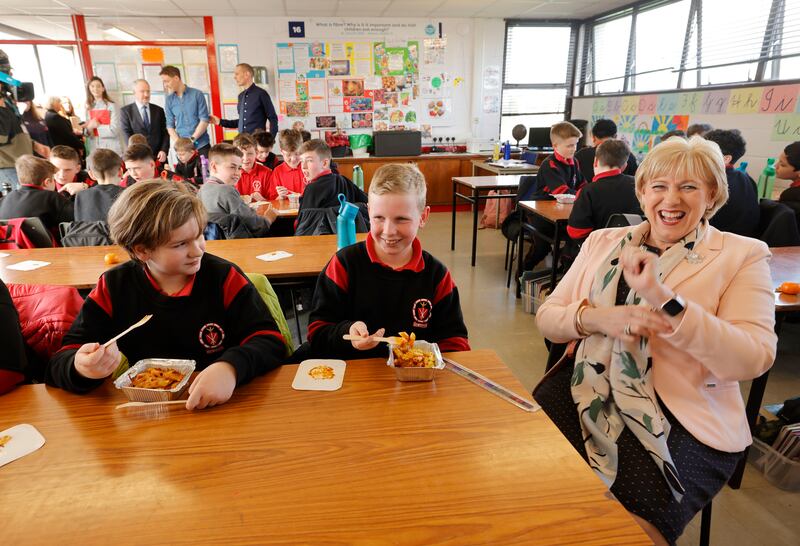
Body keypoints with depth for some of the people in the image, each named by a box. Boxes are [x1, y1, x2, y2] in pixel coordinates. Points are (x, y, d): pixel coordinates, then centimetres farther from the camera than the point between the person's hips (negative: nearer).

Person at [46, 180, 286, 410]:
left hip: (220, 407, -1)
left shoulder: (223, 277, -6)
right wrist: (81, 368, -26)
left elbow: (270, 341, -12)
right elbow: (58, 364, -2)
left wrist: (230, 367, -33)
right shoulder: (113, 288, -1)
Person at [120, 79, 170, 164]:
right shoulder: (125, 111, 5)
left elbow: (165, 133, 9)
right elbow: (127, 134, -2)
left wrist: (164, 151, -7)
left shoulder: (159, 110, 13)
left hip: (159, 156, 2)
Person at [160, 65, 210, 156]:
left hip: (201, 145, -2)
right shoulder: (169, 100, 8)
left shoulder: (197, 94, -1)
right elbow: (170, 125, 9)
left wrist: (192, 139, -11)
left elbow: (204, 120, -4)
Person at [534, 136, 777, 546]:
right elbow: (546, 317, 8)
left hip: (681, 415, -2)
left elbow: (752, 359, -11)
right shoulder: (604, 242, 12)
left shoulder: (742, 255, 3)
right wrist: (596, 317, -14)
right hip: (588, 387, 3)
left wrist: (665, 301, -24)